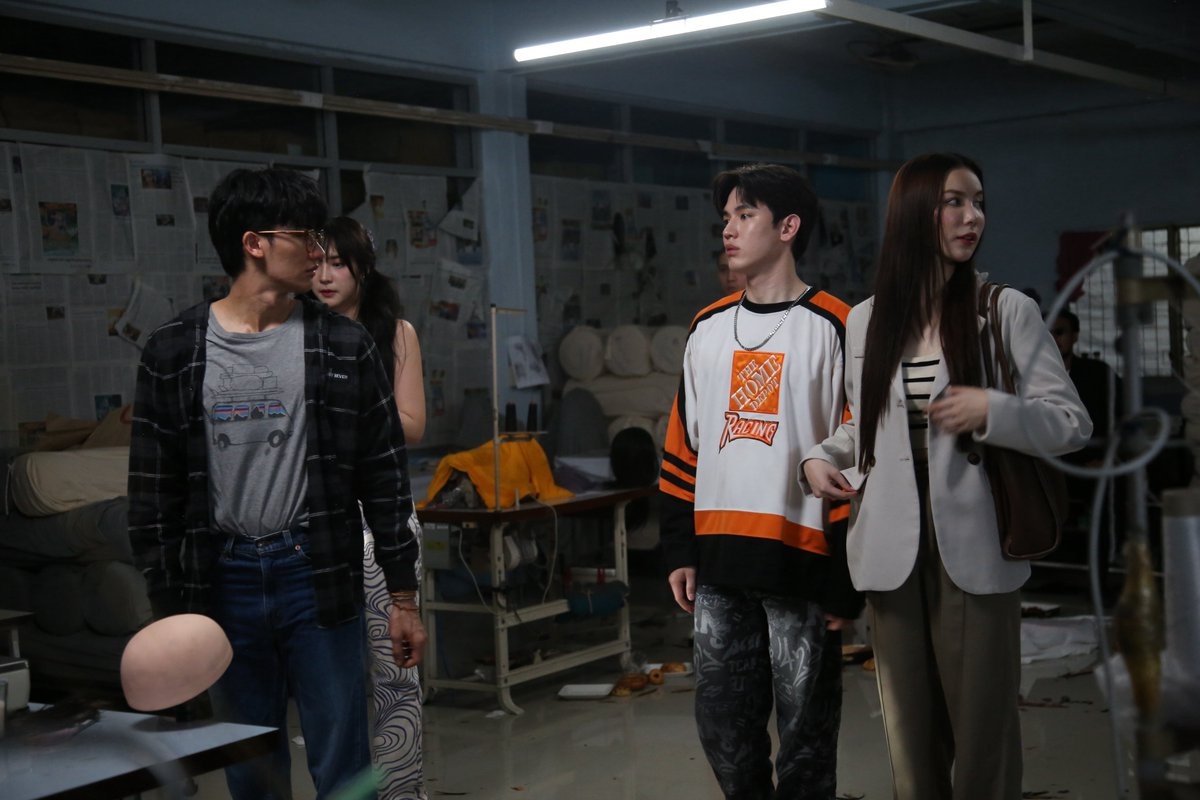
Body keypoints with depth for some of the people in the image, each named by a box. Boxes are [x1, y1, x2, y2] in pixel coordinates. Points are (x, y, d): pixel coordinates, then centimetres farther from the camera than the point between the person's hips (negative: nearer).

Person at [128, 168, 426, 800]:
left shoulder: (345, 347, 1)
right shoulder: (173, 351, 1)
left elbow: (385, 479, 2)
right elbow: (152, 493, 3)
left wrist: (403, 598, 1)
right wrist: (167, 610, 1)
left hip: (318, 578, -1)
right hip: (223, 580, 1)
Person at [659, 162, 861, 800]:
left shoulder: (834, 329, -6)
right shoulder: (707, 329, 12)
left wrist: (848, 580, -10)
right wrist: (680, 551, 10)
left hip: (801, 563, -5)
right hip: (718, 564, 5)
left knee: (804, 732, 6)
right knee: (722, 726, 11)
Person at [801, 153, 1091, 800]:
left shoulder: (1008, 311, 0)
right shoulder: (865, 319, 9)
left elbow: (1072, 423, -2)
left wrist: (992, 411, -18)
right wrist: (820, 456, 4)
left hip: (974, 549, -2)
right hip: (892, 551, 3)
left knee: (983, 728, 1)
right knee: (910, 731, 9)